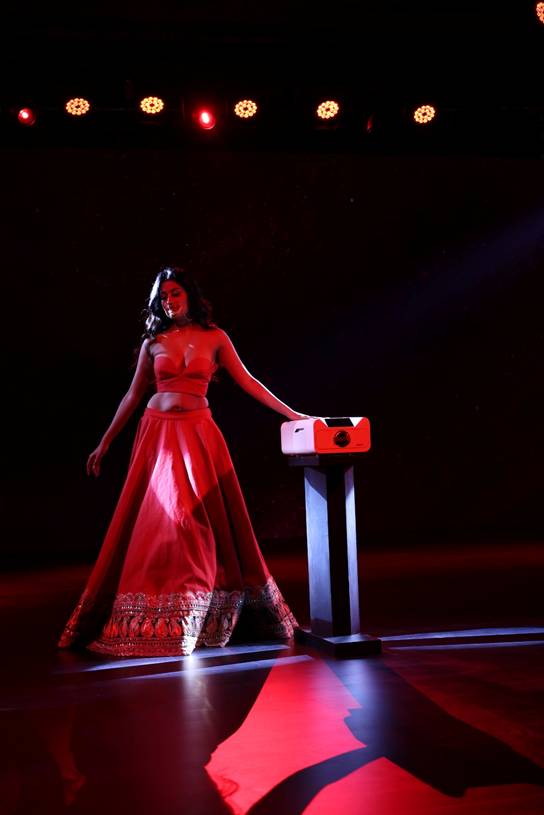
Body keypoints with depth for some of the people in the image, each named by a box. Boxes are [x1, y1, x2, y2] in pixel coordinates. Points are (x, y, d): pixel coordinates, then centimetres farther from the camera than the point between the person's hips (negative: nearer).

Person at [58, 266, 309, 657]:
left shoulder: (214, 337, 5)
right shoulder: (154, 341, 9)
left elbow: (247, 382, 3)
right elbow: (133, 396, 12)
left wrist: (292, 413, -4)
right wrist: (104, 444, 11)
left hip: (198, 434, -1)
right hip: (157, 432, 1)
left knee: (205, 523, -2)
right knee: (154, 521, -2)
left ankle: (204, 617, 9)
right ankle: (149, 621, 6)